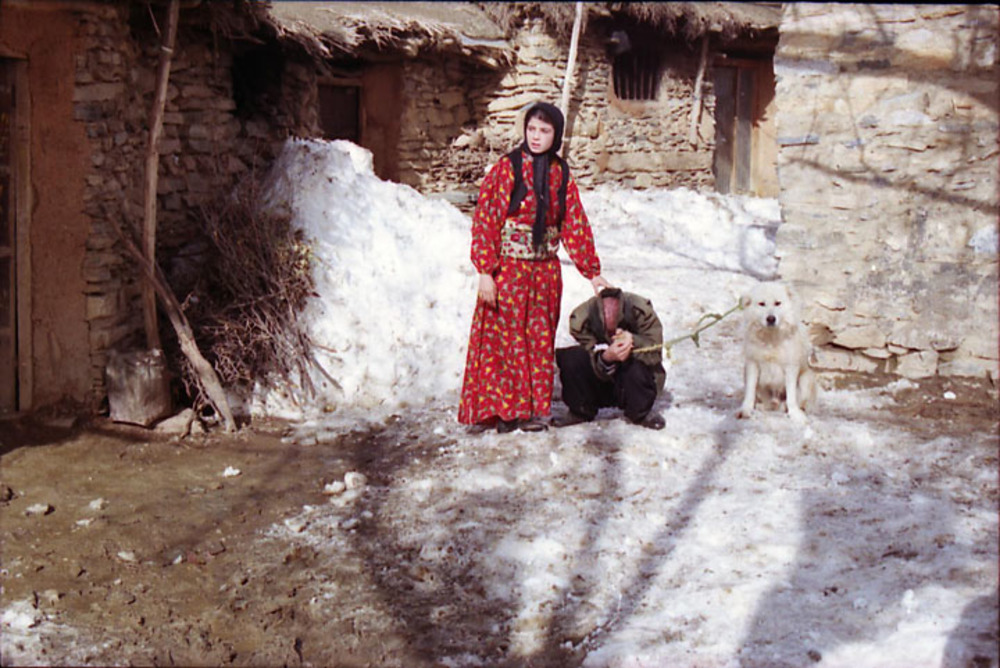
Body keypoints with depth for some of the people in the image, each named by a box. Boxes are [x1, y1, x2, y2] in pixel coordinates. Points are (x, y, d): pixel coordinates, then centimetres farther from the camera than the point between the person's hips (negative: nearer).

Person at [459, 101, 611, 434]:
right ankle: (501, 411, 9)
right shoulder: (507, 168, -5)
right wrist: (485, 272, -15)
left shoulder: (561, 175, 7)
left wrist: (593, 273, 8)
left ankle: (532, 410, 18)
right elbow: (484, 220, -8)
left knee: (539, 340, 8)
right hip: (507, 269, -4)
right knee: (502, 337, -1)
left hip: (545, 272, 4)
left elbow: (576, 227, 11)